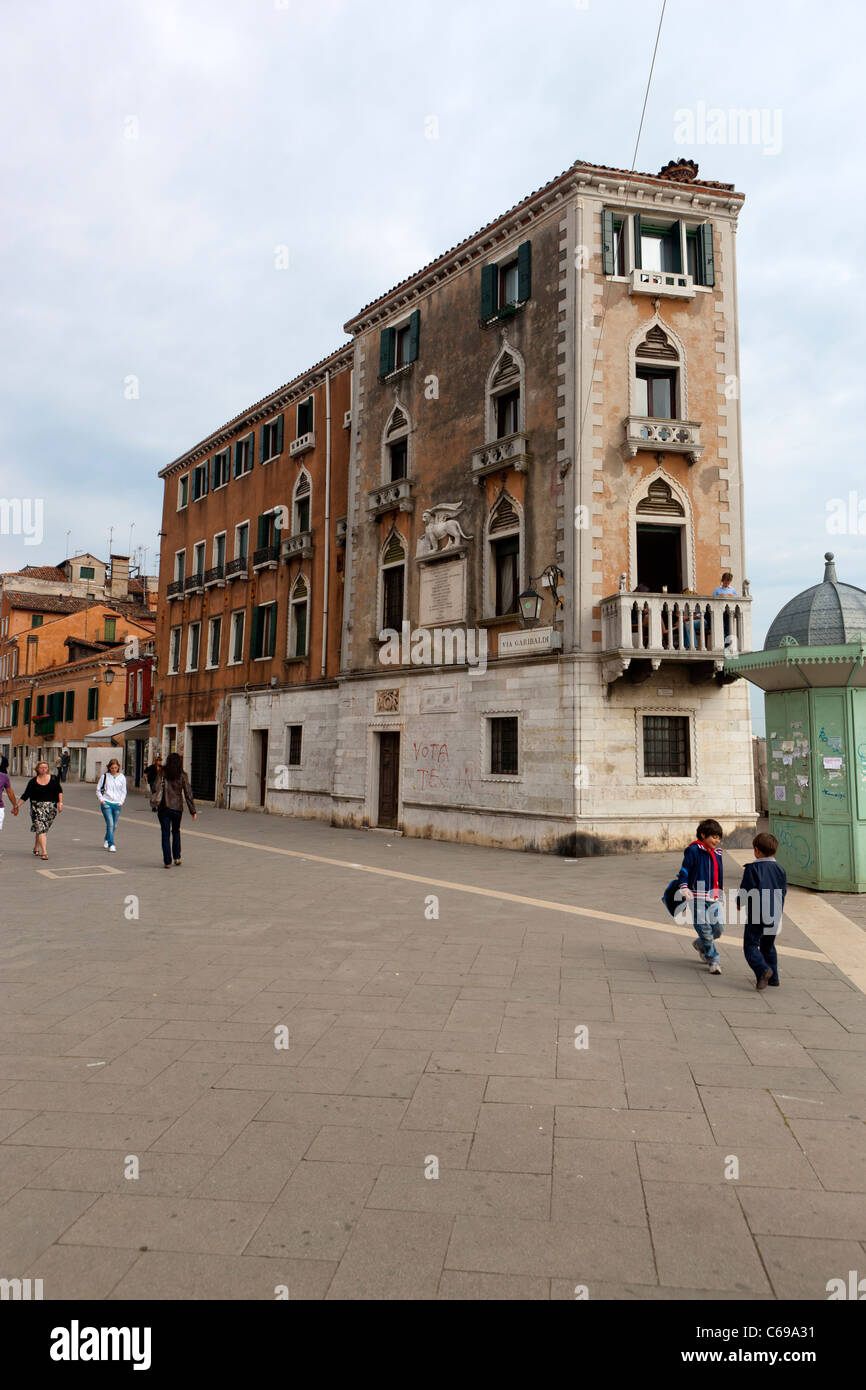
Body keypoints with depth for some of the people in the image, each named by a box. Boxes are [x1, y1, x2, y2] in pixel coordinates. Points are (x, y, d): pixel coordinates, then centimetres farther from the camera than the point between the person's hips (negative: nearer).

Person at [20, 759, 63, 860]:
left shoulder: (54, 779, 5)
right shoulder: (33, 781, 2)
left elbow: (59, 791, 11)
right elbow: (25, 795, 5)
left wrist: (60, 803, 2)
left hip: (51, 807, 2)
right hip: (37, 807, -2)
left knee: (43, 829, 10)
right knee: (41, 828, -12)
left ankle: (36, 848, 30)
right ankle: (44, 852, -16)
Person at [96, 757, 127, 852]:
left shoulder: (122, 777, 7)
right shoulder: (105, 776, 2)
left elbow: (124, 791, 14)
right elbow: (98, 789, 9)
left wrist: (121, 802, 2)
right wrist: (101, 800, -3)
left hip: (117, 804, 3)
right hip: (106, 803, -3)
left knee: (114, 825, 8)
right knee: (110, 824, -14)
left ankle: (107, 840, 32)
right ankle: (111, 844, -15)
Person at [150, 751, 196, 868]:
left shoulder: (162, 774, -1)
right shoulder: (182, 776, -1)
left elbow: (156, 789, -12)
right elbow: (188, 793, -2)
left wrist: (154, 803, -5)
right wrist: (192, 810, 1)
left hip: (164, 808, -1)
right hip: (177, 808, 1)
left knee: (166, 834, 5)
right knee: (176, 832, 21)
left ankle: (167, 861, 3)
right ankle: (176, 857, 15)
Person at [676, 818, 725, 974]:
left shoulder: (717, 854, 15)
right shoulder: (693, 850, -7)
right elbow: (684, 870, -9)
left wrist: (721, 898, 26)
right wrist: (684, 887, -23)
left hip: (714, 898, 6)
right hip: (697, 898, -6)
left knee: (718, 927, 0)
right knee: (704, 929, -5)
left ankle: (700, 945, 27)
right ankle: (713, 961, 7)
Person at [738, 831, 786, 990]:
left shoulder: (752, 869, -12)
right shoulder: (780, 870, 6)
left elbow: (745, 890, -10)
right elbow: (783, 893, 15)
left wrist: (739, 903, 10)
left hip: (756, 917, -6)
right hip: (774, 917, 6)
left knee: (750, 945, -3)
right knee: (768, 947, 20)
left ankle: (763, 969, -24)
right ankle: (773, 977, 24)